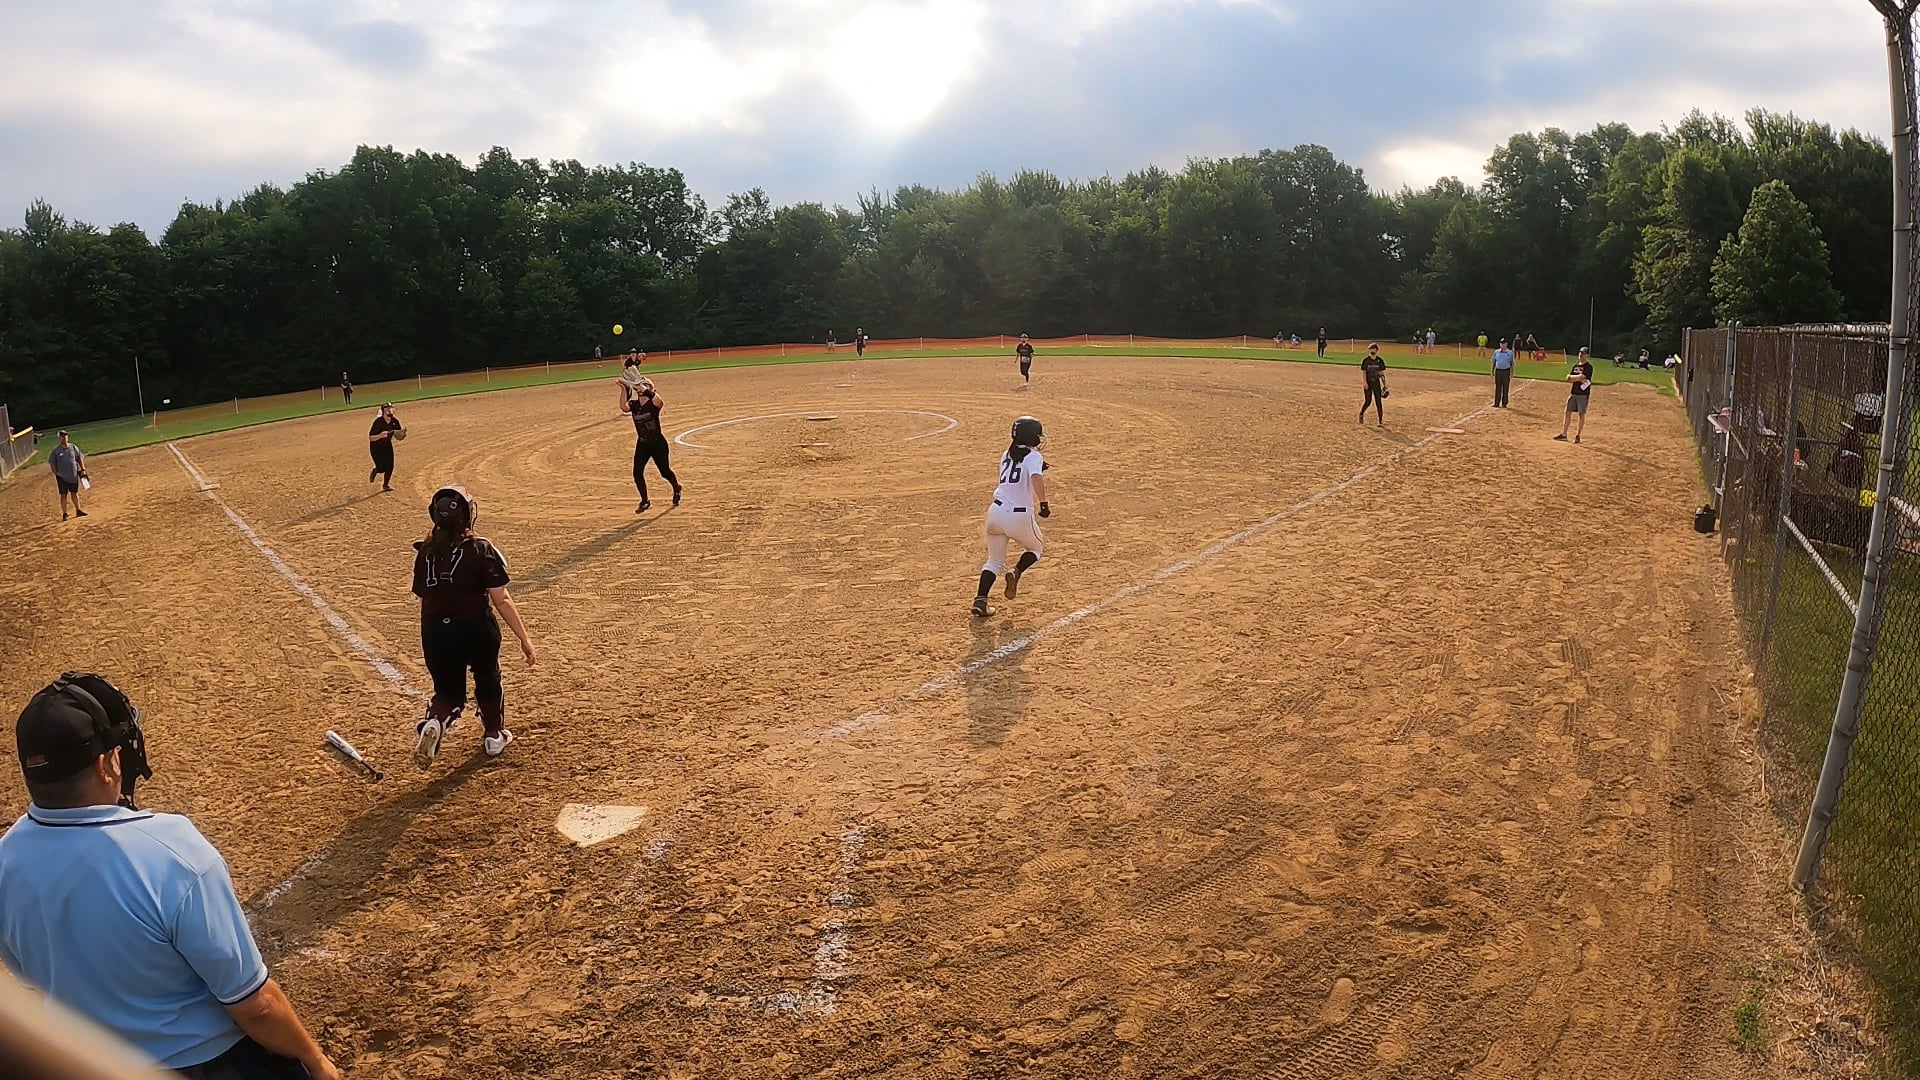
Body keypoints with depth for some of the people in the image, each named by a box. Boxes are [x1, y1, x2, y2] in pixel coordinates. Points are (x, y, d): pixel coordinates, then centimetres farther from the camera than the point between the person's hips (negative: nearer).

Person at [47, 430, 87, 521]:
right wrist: (55, 473, -8)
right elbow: (52, 462, 1)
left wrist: (82, 469, 0)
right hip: (62, 476, -2)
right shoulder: (56, 450, -4)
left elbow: (80, 458, 7)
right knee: (63, 494, 2)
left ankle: (78, 510, 25)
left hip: (73, 475, 2)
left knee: (74, 493, 12)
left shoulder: (73, 447, 2)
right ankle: (64, 514, 8)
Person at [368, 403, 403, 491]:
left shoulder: (395, 421, -10)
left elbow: (398, 437, 0)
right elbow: (370, 438, -24)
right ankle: (374, 472, 26)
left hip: (387, 445, 5)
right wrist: (380, 435, -41)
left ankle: (386, 485, 19)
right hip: (376, 446, -5)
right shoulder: (378, 421, -25)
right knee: (381, 468, -11)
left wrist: (403, 433, -22)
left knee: (390, 466, -2)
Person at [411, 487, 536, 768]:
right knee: (487, 681, 24)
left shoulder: (426, 551, 0)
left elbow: (424, 599, 7)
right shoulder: (481, 549, -13)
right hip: (476, 630, -3)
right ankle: (494, 736, 38)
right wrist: (524, 638, -11)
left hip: (436, 633, 3)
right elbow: (501, 600, -15)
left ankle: (434, 721, -13)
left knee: (448, 691, 18)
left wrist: (429, 643, 20)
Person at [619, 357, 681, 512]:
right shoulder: (633, 404, -2)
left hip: (658, 442, -4)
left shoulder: (653, 403, -15)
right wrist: (624, 389, -32)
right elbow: (623, 408, -25)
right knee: (637, 473, -5)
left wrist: (645, 388, -46)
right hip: (642, 444, 4)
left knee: (665, 471, 8)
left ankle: (677, 488, 41)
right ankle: (645, 502, 11)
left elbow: (660, 402, -41)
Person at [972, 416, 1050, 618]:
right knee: (1036, 548, 26)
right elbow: (1036, 479, -24)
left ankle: (980, 600, 0)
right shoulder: (1033, 456, -4)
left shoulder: (1006, 455, 14)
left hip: (996, 511, 5)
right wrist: (1043, 505, -25)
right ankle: (1016, 572, -2)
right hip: (1020, 516, -4)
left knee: (994, 561, 17)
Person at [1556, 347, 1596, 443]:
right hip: (1573, 393, 7)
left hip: (1583, 394, -7)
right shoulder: (1576, 365, 13)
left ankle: (1578, 436, 5)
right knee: (1568, 412, 6)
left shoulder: (1588, 367, -8)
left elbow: (1581, 377, -20)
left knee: (1581, 414, -1)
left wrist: (1572, 377, -4)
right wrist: (1578, 379, -11)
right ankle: (1563, 434, 11)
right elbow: (1568, 379, 6)